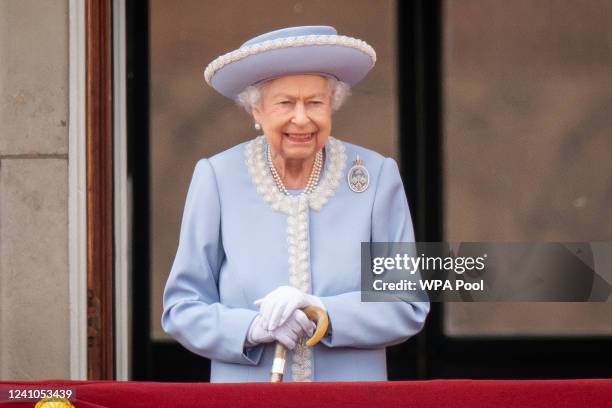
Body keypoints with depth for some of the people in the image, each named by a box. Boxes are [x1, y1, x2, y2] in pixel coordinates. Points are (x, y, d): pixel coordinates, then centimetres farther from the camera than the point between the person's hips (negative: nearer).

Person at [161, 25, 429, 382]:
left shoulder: (377, 176, 0)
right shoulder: (217, 179, -1)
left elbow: (407, 306, 1)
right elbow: (182, 307, 1)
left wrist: (323, 313, -14)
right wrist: (251, 329, -16)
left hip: (353, 397, -1)